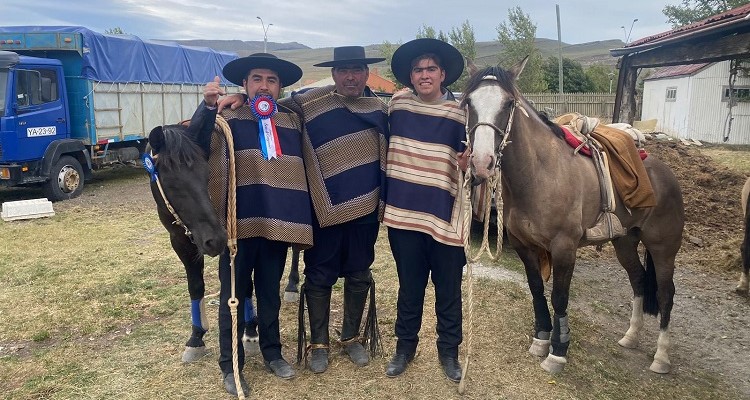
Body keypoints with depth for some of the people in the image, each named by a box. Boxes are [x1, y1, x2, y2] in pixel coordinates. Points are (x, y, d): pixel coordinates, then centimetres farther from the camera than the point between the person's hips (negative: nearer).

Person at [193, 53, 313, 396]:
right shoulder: (228, 116, -2)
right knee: (233, 295, 8)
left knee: (270, 293, 17)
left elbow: (305, 169, 15)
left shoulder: (293, 120, 9)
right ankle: (230, 365, 22)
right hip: (239, 223, -3)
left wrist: (304, 219, 10)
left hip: (277, 224, 3)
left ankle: (272, 353, 34)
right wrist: (207, 106, -37)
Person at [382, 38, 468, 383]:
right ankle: (405, 346, 35)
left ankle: (449, 351, 31)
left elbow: (470, 161, -1)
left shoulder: (460, 113, -5)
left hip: (445, 218, -2)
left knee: (448, 290, 11)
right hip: (404, 215, 2)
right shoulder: (398, 104, 2)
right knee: (409, 287, 17)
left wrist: (468, 163, -24)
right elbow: (384, 146, 15)